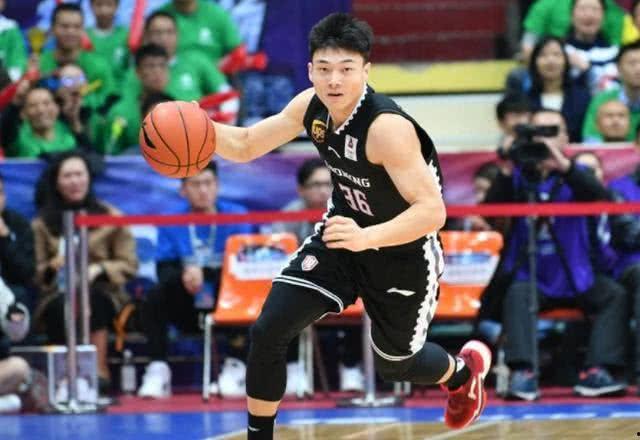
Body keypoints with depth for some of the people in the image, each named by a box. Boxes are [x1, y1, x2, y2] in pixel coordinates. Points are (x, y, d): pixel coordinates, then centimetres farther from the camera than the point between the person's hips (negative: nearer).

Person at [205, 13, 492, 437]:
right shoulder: (310, 106, -13)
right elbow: (246, 146, 1)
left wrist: (368, 238, -53)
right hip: (344, 233, 6)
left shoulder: (387, 127, -35)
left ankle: (465, 370, 51)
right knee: (268, 331, -8)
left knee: (394, 362, 17)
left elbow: (432, 212, -37)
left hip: (405, 251, -5)